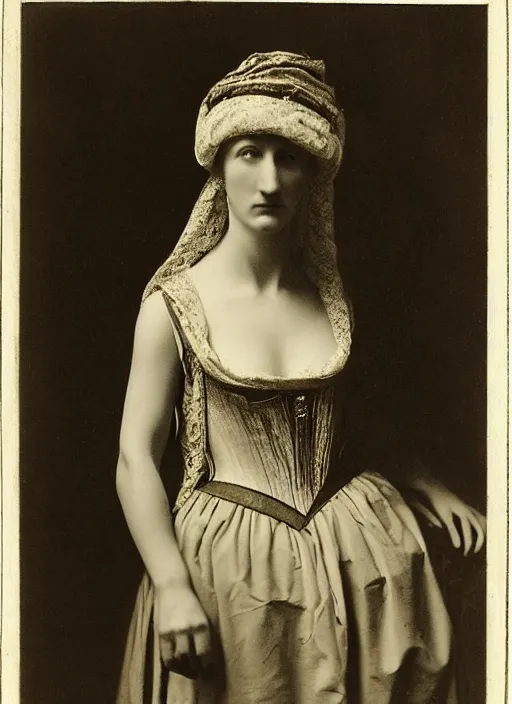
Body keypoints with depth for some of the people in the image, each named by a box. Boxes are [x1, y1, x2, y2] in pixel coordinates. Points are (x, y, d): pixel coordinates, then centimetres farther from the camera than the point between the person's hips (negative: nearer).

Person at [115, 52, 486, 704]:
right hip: (230, 557, -3)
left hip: (356, 548, 4)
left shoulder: (331, 294, 1)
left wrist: (429, 488, 6)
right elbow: (135, 458, -10)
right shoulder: (175, 305, -10)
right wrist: (171, 586, -16)